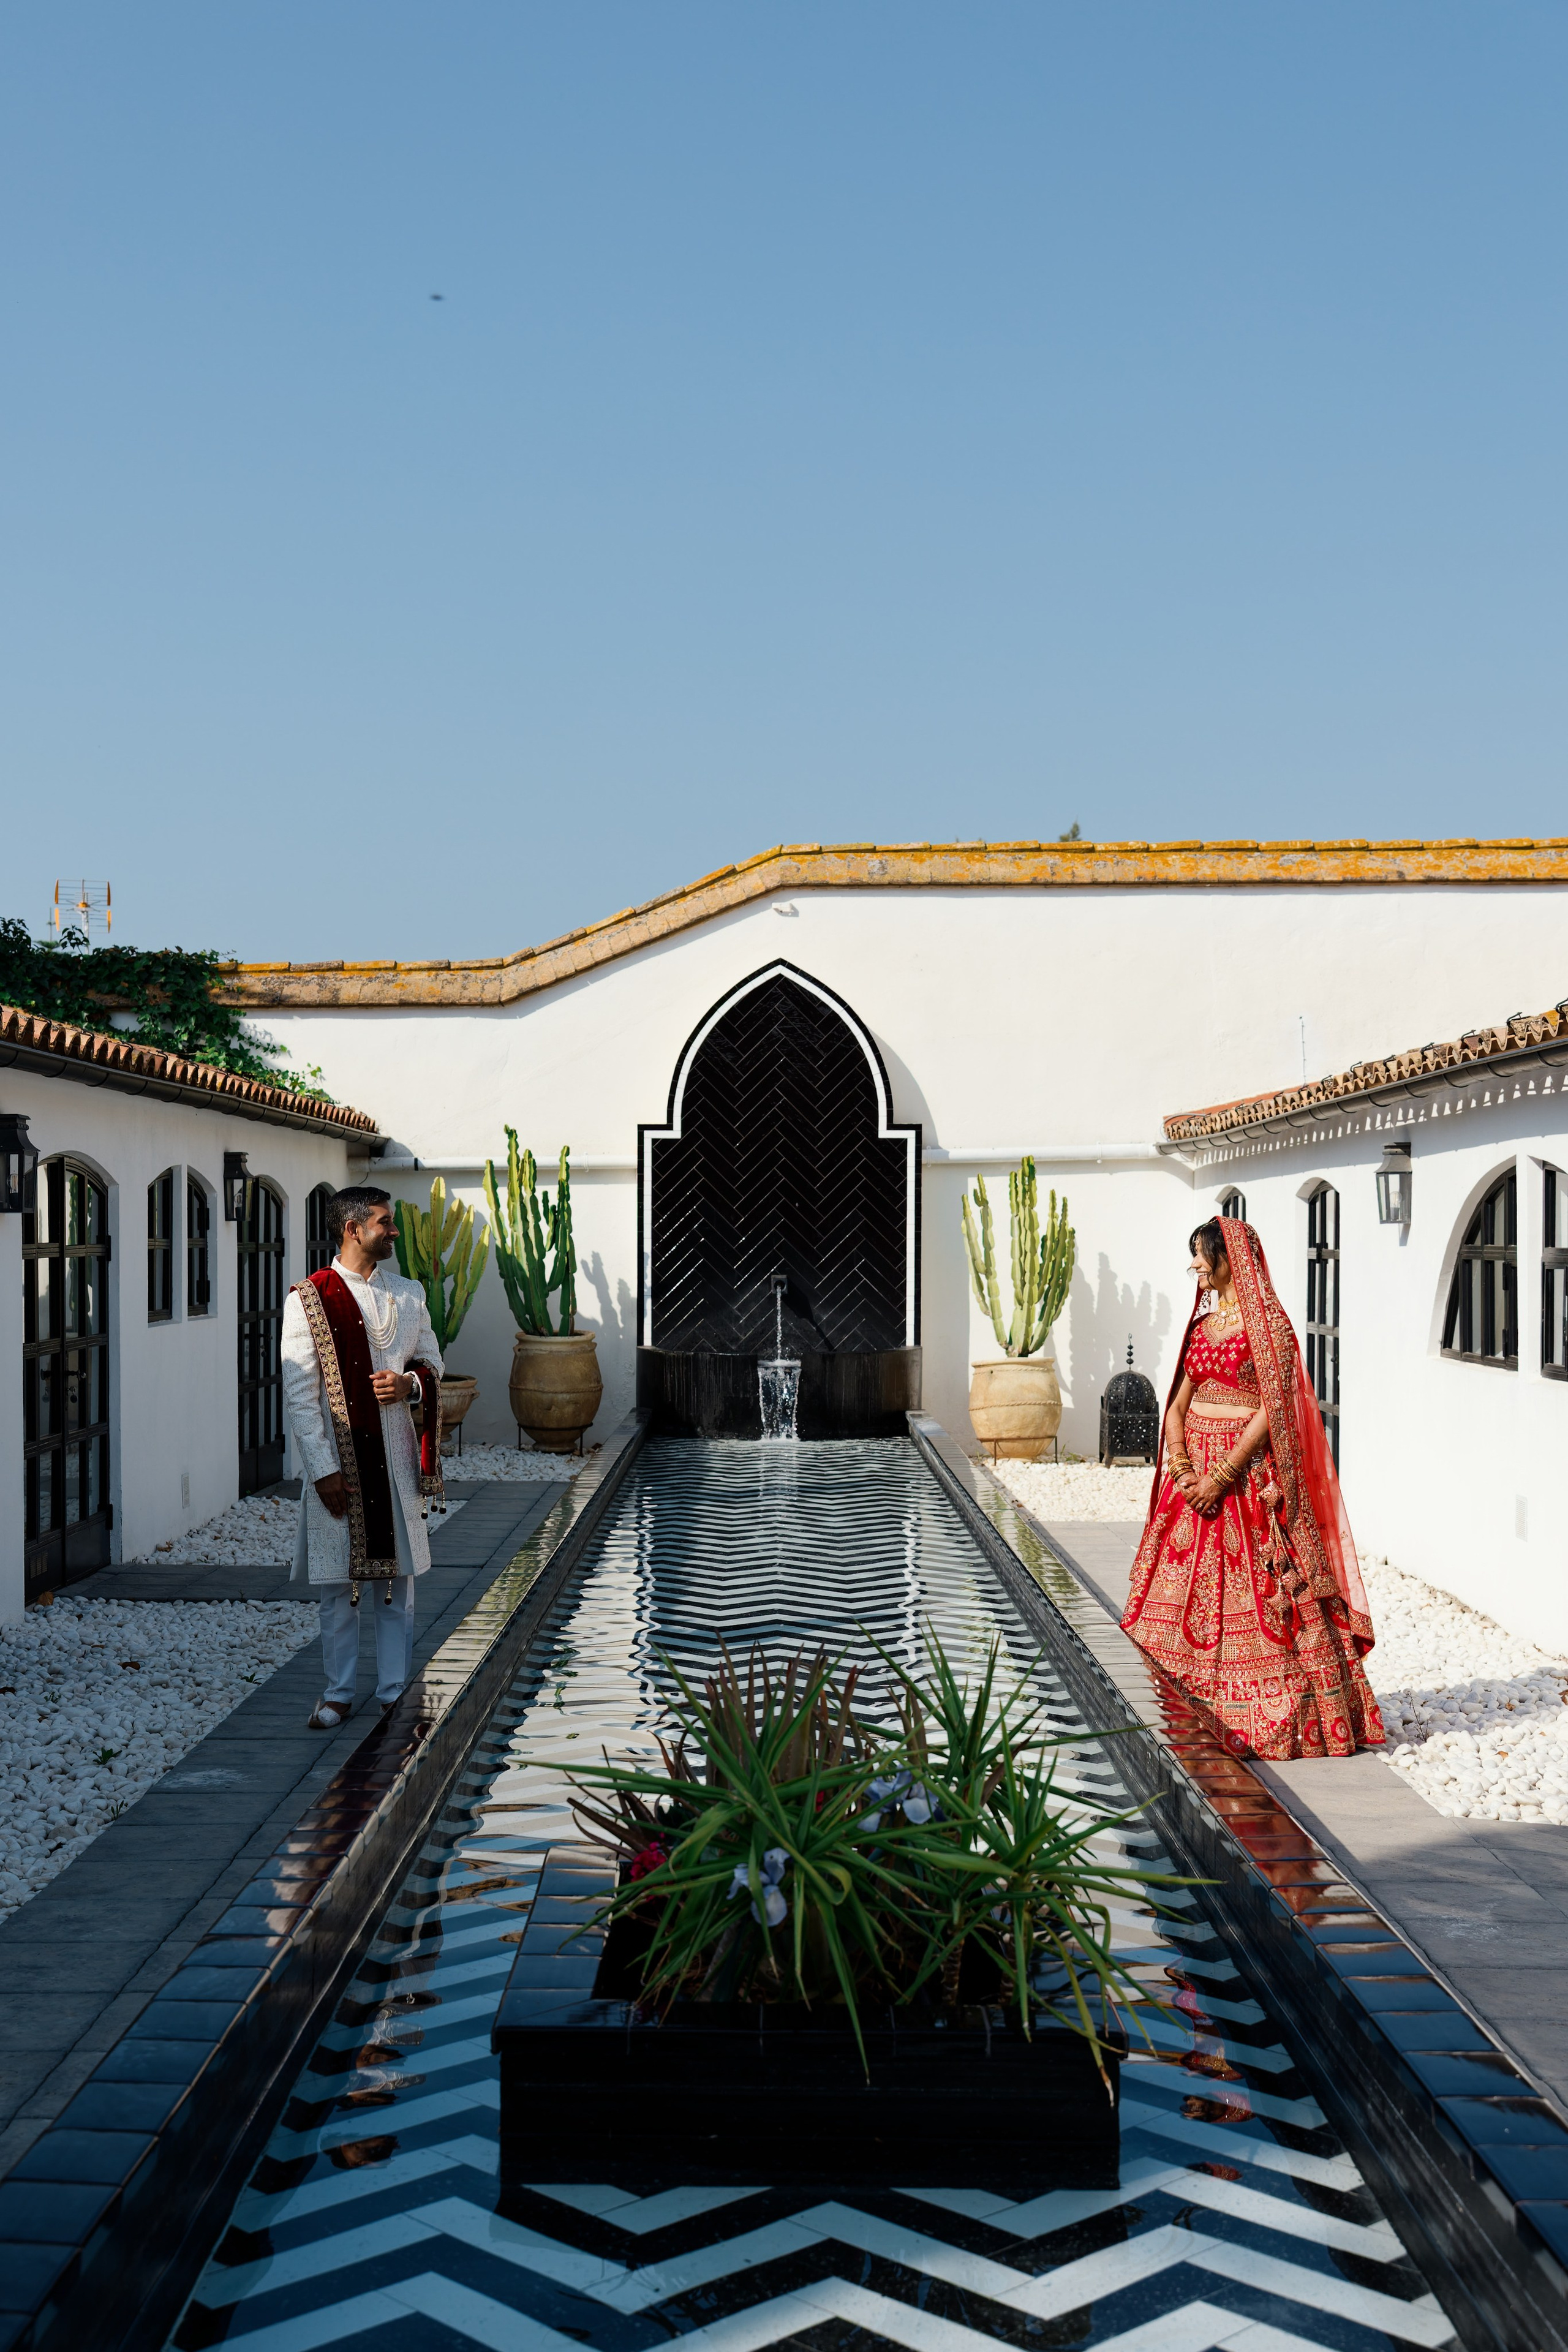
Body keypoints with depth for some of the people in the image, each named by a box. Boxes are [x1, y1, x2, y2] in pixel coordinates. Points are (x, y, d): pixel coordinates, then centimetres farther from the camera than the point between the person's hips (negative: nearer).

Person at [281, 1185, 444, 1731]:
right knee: (339, 1584, 5)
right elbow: (299, 1393, -7)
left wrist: (410, 1382, -8)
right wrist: (323, 1470, -12)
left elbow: (432, 1362, 17)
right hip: (338, 1459, -3)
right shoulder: (308, 1299, -5)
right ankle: (339, 1694, 19)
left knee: (397, 1580, 8)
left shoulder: (408, 1295, 9)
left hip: (395, 1458, 3)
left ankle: (396, 1692, 18)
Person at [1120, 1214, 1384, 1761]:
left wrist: (1220, 1478, -18)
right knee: (1190, 1595, 6)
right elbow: (1177, 1406, 11)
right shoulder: (1202, 1325, 14)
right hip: (1196, 1474, 7)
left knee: (1254, 1596, -5)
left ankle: (1272, 1719, 3)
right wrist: (1183, 1470, -6)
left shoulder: (1268, 1323, -7)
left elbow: (1271, 1410, -14)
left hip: (1249, 1476, -7)